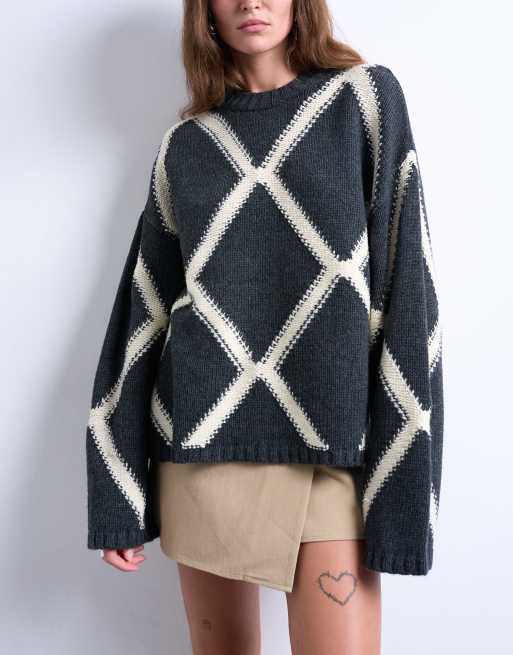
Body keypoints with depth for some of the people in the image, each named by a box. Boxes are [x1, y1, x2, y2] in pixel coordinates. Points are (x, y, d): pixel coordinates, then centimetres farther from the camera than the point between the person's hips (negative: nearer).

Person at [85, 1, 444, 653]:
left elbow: (403, 281, -4)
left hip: (331, 442, -2)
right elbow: (147, 306, 8)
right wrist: (117, 490, 4)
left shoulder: (364, 95, 3)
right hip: (202, 434, 3)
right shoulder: (187, 141, 10)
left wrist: (402, 482, -11)